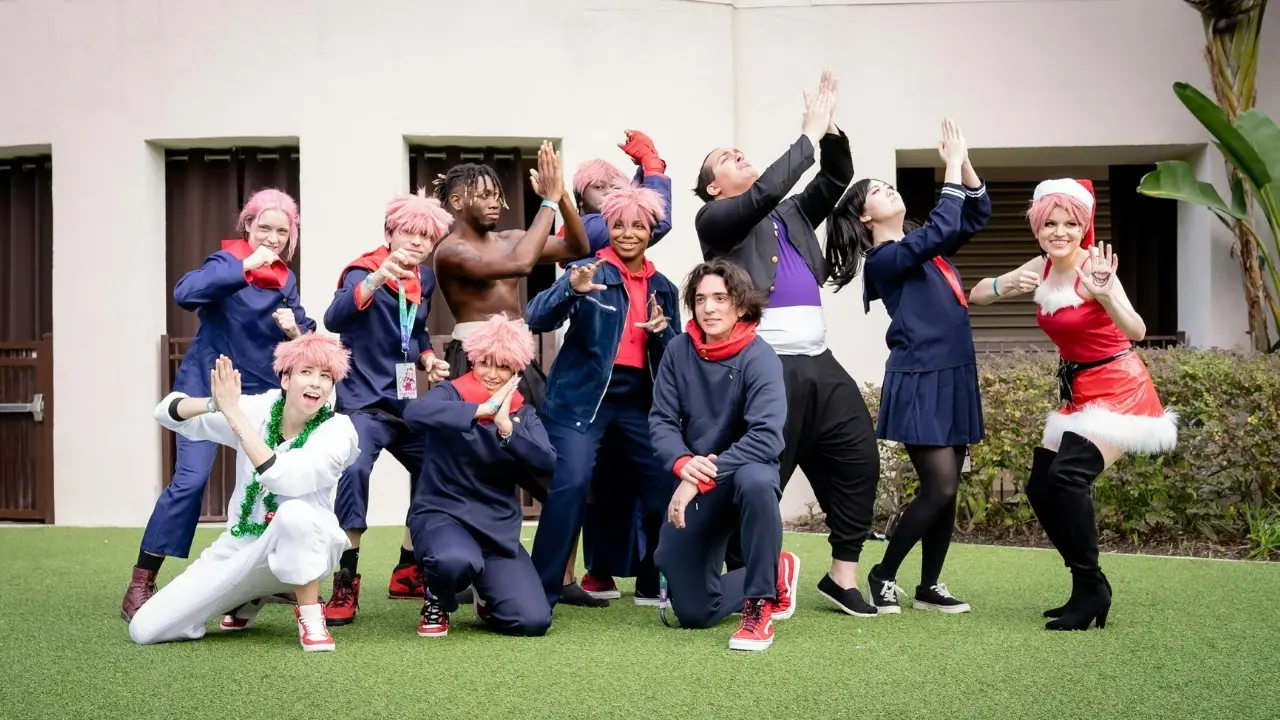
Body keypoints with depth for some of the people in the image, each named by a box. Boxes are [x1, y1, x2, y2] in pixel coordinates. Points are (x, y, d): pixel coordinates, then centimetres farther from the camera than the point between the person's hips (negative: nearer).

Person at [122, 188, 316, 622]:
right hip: (207, 387, -6)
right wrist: (246, 265, -29)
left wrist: (294, 331, -16)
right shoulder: (228, 261, -7)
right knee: (190, 480, -16)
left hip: (259, 394, 6)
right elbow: (185, 293, -28)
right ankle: (140, 585, -11)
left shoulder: (286, 280, 9)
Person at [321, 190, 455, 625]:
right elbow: (334, 319, -35)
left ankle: (407, 572, 26)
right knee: (355, 469, -32)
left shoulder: (425, 279, 9)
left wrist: (428, 359, 5)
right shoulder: (364, 271, -13)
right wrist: (378, 278, -50)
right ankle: (346, 584, -25)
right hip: (363, 402, -8)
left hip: (405, 405, 8)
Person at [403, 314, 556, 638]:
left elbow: (547, 464, -11)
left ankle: (487, 599, 25)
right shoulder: (452, 393, -4)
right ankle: (436, 605, -1)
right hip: (441, 514, -4)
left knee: (532, 621, -12)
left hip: (499, 526, 4)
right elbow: (414, 413, -28)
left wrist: (507, 427, -24)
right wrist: (482, 409, -30)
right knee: (457, 561, -40)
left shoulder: (523, 414, 8)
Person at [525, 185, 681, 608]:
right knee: (570, 484, -19)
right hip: (581, 397, -5)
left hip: (638, 401, 5)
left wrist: (662, 331, -9)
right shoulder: (590, 271, -2)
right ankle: (542, 590, -11)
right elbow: (537, 319, -16)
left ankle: (657, 583, 22)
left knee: (666, 483, 3)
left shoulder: (662, 288, 13)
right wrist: (571, 289, -35)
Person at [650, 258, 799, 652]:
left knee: (756, 481, -42)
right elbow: (661, 420, -7)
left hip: (746, 471, -4)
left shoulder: (759, 357, -18)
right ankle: (774, 574, 32)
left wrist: (704, 478, -34)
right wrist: (683, 464, -27)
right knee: (693, 612, 3)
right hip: (694, 485, 4)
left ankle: (759, 605, -25)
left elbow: (767, 437, -30)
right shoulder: (679, 350, -6)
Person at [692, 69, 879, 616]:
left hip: (818, 364, 7)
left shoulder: (790, 216, 23)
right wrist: (808, 134, -8)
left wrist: (832, 130, 0)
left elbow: (835, 183, 15)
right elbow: (766, 191, -14)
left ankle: (843, 576, 15)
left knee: (859, 459, 6)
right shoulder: (715, 219, 2)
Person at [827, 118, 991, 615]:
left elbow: (977, 215, 17)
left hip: (954, 376, 8)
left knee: (946, 490, 7)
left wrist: (963, 162, 4)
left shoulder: (922, 245, 14)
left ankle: (930, 586, 15)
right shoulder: (884, 260, -10)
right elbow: (942, 228, -22)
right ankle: (883, 575, 4)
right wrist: (952, 167, -14)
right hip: (918, 380, -8)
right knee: (939, 487, -11)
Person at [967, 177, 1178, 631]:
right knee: (1040, 488, 5)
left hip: (1118, 388, -8)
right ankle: (1088, 588, 18)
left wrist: (1105, 295, -53)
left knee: (1067, 478, -25)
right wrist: (1006, 285, -17)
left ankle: (1090, 588, -12)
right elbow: (976, 296, 4)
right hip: (1078, 390, 8)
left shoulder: (1093, 268, -21)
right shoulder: (1042, 267, 1)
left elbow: (1136, 331, -34)